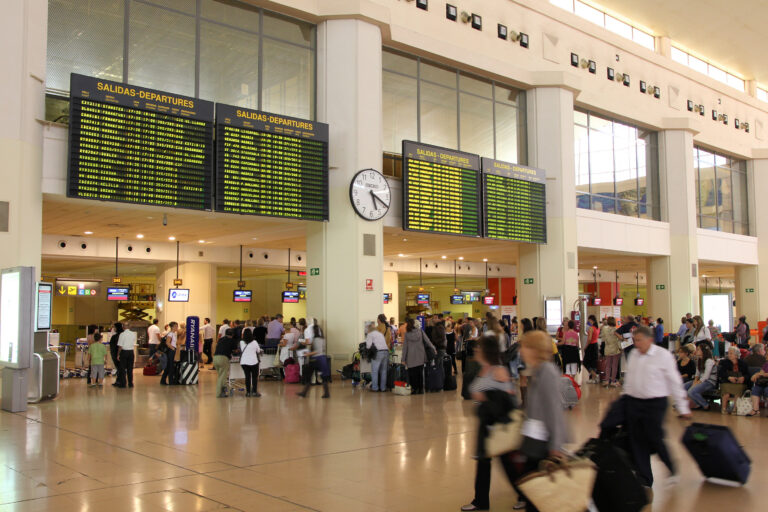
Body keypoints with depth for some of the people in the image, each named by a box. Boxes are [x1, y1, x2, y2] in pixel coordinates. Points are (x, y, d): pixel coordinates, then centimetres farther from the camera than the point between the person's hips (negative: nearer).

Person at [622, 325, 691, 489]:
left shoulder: (663, 355, -7)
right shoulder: (633, 355, 8)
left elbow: (675, 382, -5)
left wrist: (683, 407, -4)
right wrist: (625, 398, 17)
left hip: (654, 403, -5)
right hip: (633, 402, 5)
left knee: (654, 439, -5)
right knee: (637, 442, 6)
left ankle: (672, 469, 24)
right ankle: (644, 479, 18)